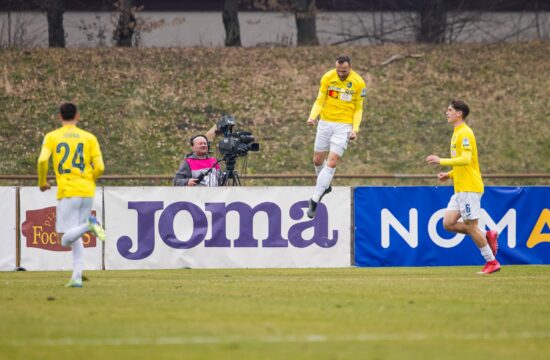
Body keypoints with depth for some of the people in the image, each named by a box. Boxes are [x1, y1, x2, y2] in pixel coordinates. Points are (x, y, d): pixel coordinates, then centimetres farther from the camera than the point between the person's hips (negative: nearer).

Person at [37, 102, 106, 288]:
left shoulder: (51, 137, 4)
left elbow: (42, 161, -11)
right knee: (76, 237, 16)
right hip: (87, 192, 3)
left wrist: (42, 182, 7)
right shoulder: (89, 138, 7)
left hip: (67, 192, -3)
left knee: (66, 239, -3)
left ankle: (88, 225, -31)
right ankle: (77, 277, 6)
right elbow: (99, 167, 0)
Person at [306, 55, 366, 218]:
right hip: (325, 123, 3)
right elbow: (320, 101, 1)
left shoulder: (359, 83, -6)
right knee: (318, 160, 8)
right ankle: (324, 186, 38)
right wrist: (312, 117, -16)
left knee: (332, 162, -13)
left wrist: (355, 129, -9)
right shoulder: (327, 78, -3)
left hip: (344, 125, -3)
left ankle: (315, 200, -9)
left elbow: (358, 109, 3)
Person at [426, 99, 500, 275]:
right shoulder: (457, 133, 18)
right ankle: (487, 236, 11)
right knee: (448, 223, 3)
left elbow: (466, 159, -25)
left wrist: (441, 161, -23)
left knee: (471, 226, -5)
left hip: (470, 188, -10)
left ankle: (492, 262, 3)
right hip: (460, 189, 10)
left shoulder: (464, 133, -13)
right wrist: (449, 175, 15)